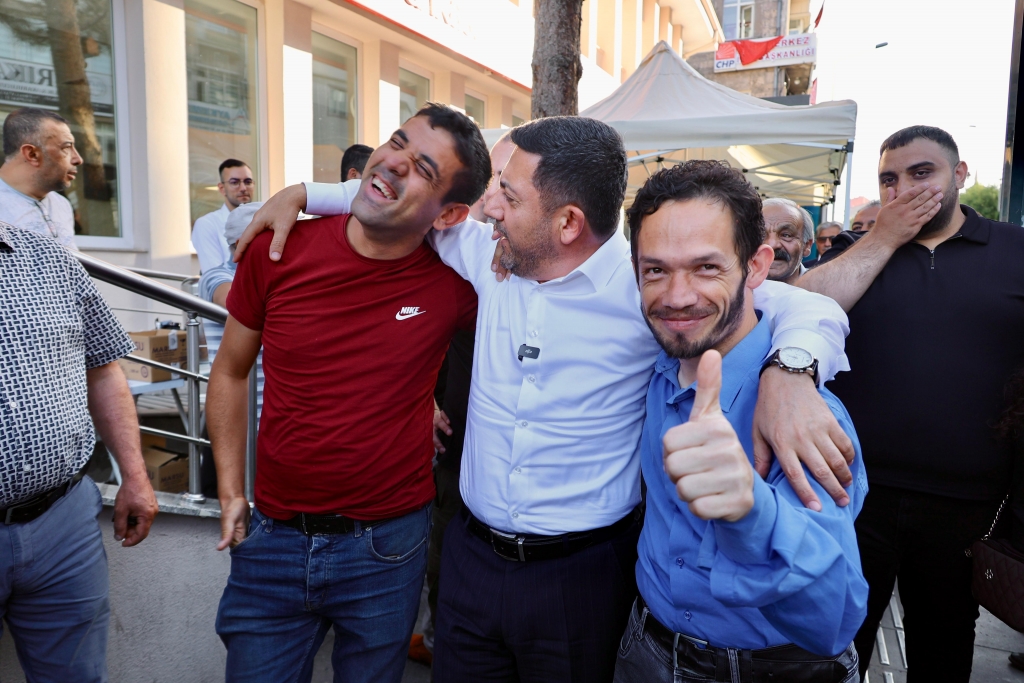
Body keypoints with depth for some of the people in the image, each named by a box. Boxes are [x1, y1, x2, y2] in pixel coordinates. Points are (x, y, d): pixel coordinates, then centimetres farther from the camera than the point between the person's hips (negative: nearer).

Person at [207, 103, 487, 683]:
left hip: (388, 546, -1)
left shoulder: (453, 282, -13)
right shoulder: (280, 250, -7)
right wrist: (231, 492, 5)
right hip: (272, 541, 2)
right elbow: (231, 372, 6)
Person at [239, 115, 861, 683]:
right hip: (472, 556, 5)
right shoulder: (491, 257, -2)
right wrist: (304, 193, 11)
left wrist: (788, 372, -36)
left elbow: (804, 307, -15)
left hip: (582, 569, -4)